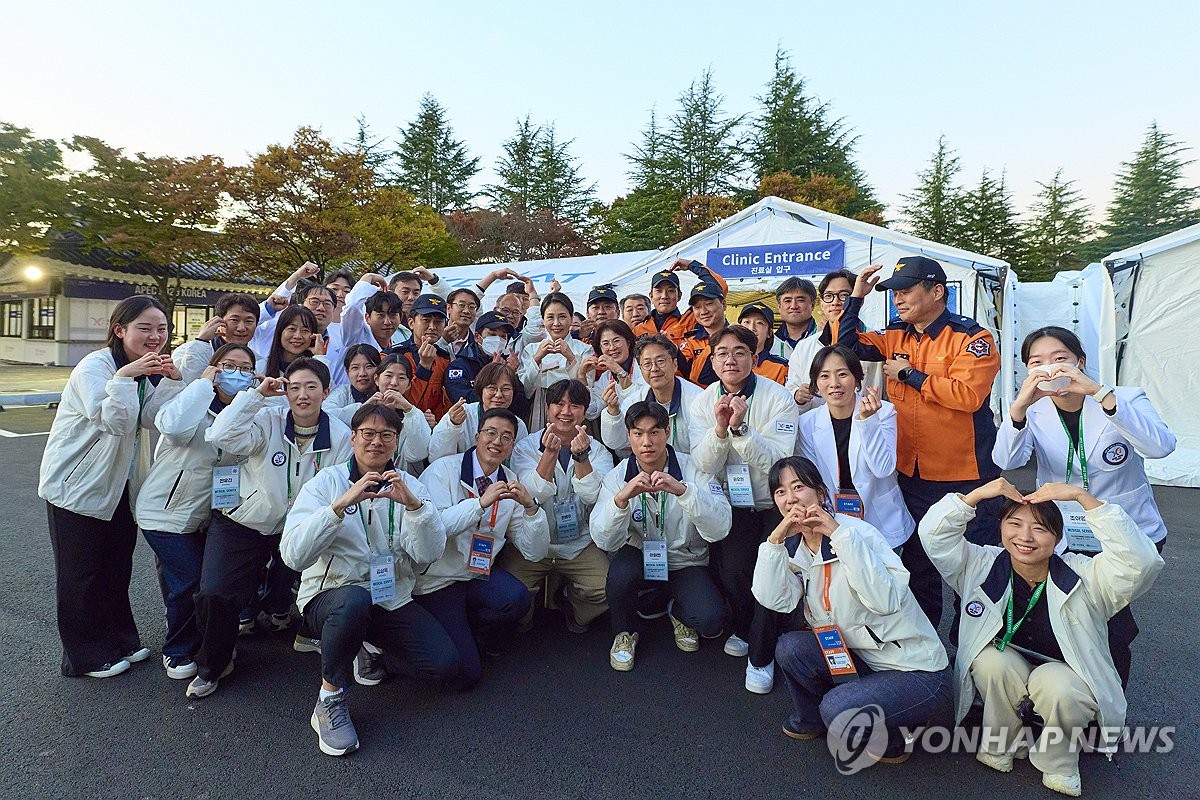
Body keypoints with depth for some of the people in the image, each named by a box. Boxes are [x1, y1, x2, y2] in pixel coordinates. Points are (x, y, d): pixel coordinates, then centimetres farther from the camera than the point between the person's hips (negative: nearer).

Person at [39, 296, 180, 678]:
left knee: (118, 567, 17)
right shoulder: (94, 366, -20)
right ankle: (85, 657, 21)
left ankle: (119, 640, 31)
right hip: (76, 484, -7)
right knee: (81, 573, 6)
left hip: (117, 484, 8)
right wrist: (124, 377, -36)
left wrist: (170, 382, -19)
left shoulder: (143, 368, 4)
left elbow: (147, 418, -7)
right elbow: (114, 422, -30)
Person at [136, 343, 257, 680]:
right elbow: (173, 426, -39)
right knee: (190, 583, -9)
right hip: (166, 512, -6)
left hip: (206, 516, 6)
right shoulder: (195, 403, -17)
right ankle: (177, 652, 16)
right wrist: (204, 383, -28)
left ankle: (204, 643, 36)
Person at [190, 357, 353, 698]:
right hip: (242, 525, -1)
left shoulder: (341, 437, -9)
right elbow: (220, 436, -28)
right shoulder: (268, 420, -12)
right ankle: (211, 666, 16)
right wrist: (257, 394, -25)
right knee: (213, 594, -13)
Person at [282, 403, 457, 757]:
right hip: (329, 596, -3)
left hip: (392, 600, 4)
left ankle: (369, 646, 16)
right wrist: (341, 504, -31)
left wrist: (413, 504, -27)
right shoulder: (326, 482, -6)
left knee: (447, 665, -12)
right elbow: (293, 556, -20)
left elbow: (430, 554, -11)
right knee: (355, 599, -38)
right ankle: (329, 701, -12)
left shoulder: (409, 486, 2)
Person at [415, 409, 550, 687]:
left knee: (517, 599, -28)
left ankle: (465, 629, 4)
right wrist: (481, 502, -30)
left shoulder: (511, 486, 3)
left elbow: (535, 552, -1)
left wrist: (529, 505, -17)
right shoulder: (444, 470, -9)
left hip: (480, 574, 4)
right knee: (465, 673, -14)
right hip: (437, 580, -4)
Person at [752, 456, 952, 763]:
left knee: (838, 708, -27)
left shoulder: (857, 531, -17)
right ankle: (809, 720, 13)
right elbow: (773, 600, -14)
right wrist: (775, 539, -21)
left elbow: (885, 600, -32)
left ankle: (897, 734, 6)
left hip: (917, 672, -6)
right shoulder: (797, 550, 2)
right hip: (862, 661, 6)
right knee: (790, 646, -15)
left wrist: (839, 533, -32)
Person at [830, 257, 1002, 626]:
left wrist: (909, 375, -17)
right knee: (916, 561, 19)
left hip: (964, 475, -6)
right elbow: (846, 346, 3)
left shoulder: (972, 338, -12)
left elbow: (967, 394, -25)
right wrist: (856, 298, -3)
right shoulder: (896, 336, 5)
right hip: (911, 473, 6)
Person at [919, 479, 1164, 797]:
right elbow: (933, 533, -19)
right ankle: (1002, 748, -3)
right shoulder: (983, 567, -13)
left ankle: (1059, 765, -3)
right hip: (1001, 682, 2)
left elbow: (1141, 561, -33)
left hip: (1066, 686, -2)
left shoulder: (1084, 577, -17)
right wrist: (976, 495, -29)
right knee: (992, 658, -30)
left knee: (1052, 682, -34)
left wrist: (1082, 496, -36)